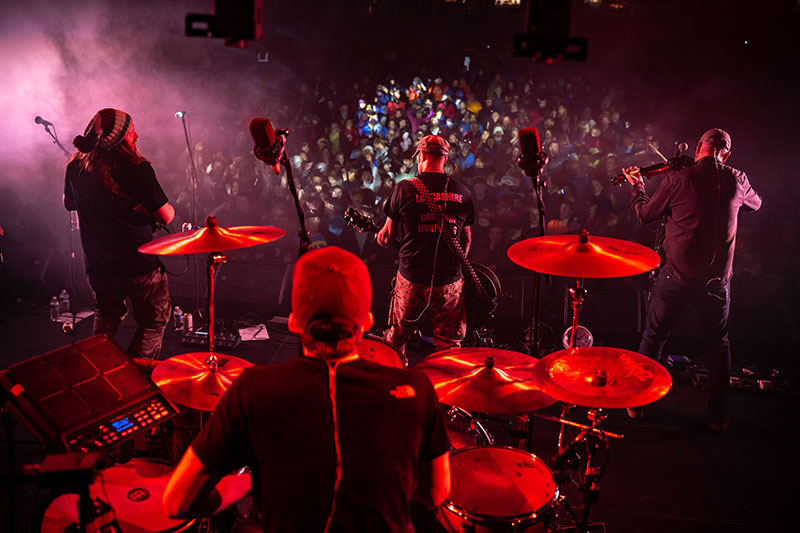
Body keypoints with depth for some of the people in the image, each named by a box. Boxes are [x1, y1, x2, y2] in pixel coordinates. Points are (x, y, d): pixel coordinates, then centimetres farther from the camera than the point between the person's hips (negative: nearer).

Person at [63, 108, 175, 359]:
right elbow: (166, 216, -15)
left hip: (97, 266, 5)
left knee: (106, 316, 28)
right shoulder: (137, 169, -18)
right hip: (140, 265, -5)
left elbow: (69, 204, 16)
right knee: (153, 323, 14)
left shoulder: (76, 167, -2)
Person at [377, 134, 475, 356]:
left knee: (396, 338, 16)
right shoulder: (463, 193, 3)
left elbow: (387, 237, 3)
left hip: (411, 278, -1)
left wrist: (380, 236, 26)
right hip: (449, 281, 1)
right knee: (449, 345, 9)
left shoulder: (405, 188, -5)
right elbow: (467, 239, 11)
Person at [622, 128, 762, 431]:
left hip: (677, 276, -2)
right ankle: (719, 414, 22)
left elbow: (645, 215, 2)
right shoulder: (737, 181, -2)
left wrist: (637, 187, 20)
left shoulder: (677, 179, -10)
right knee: (718, 343, 18)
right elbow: (756, 204, 21)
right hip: (717, 280, 2)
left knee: (653, 338, 13)